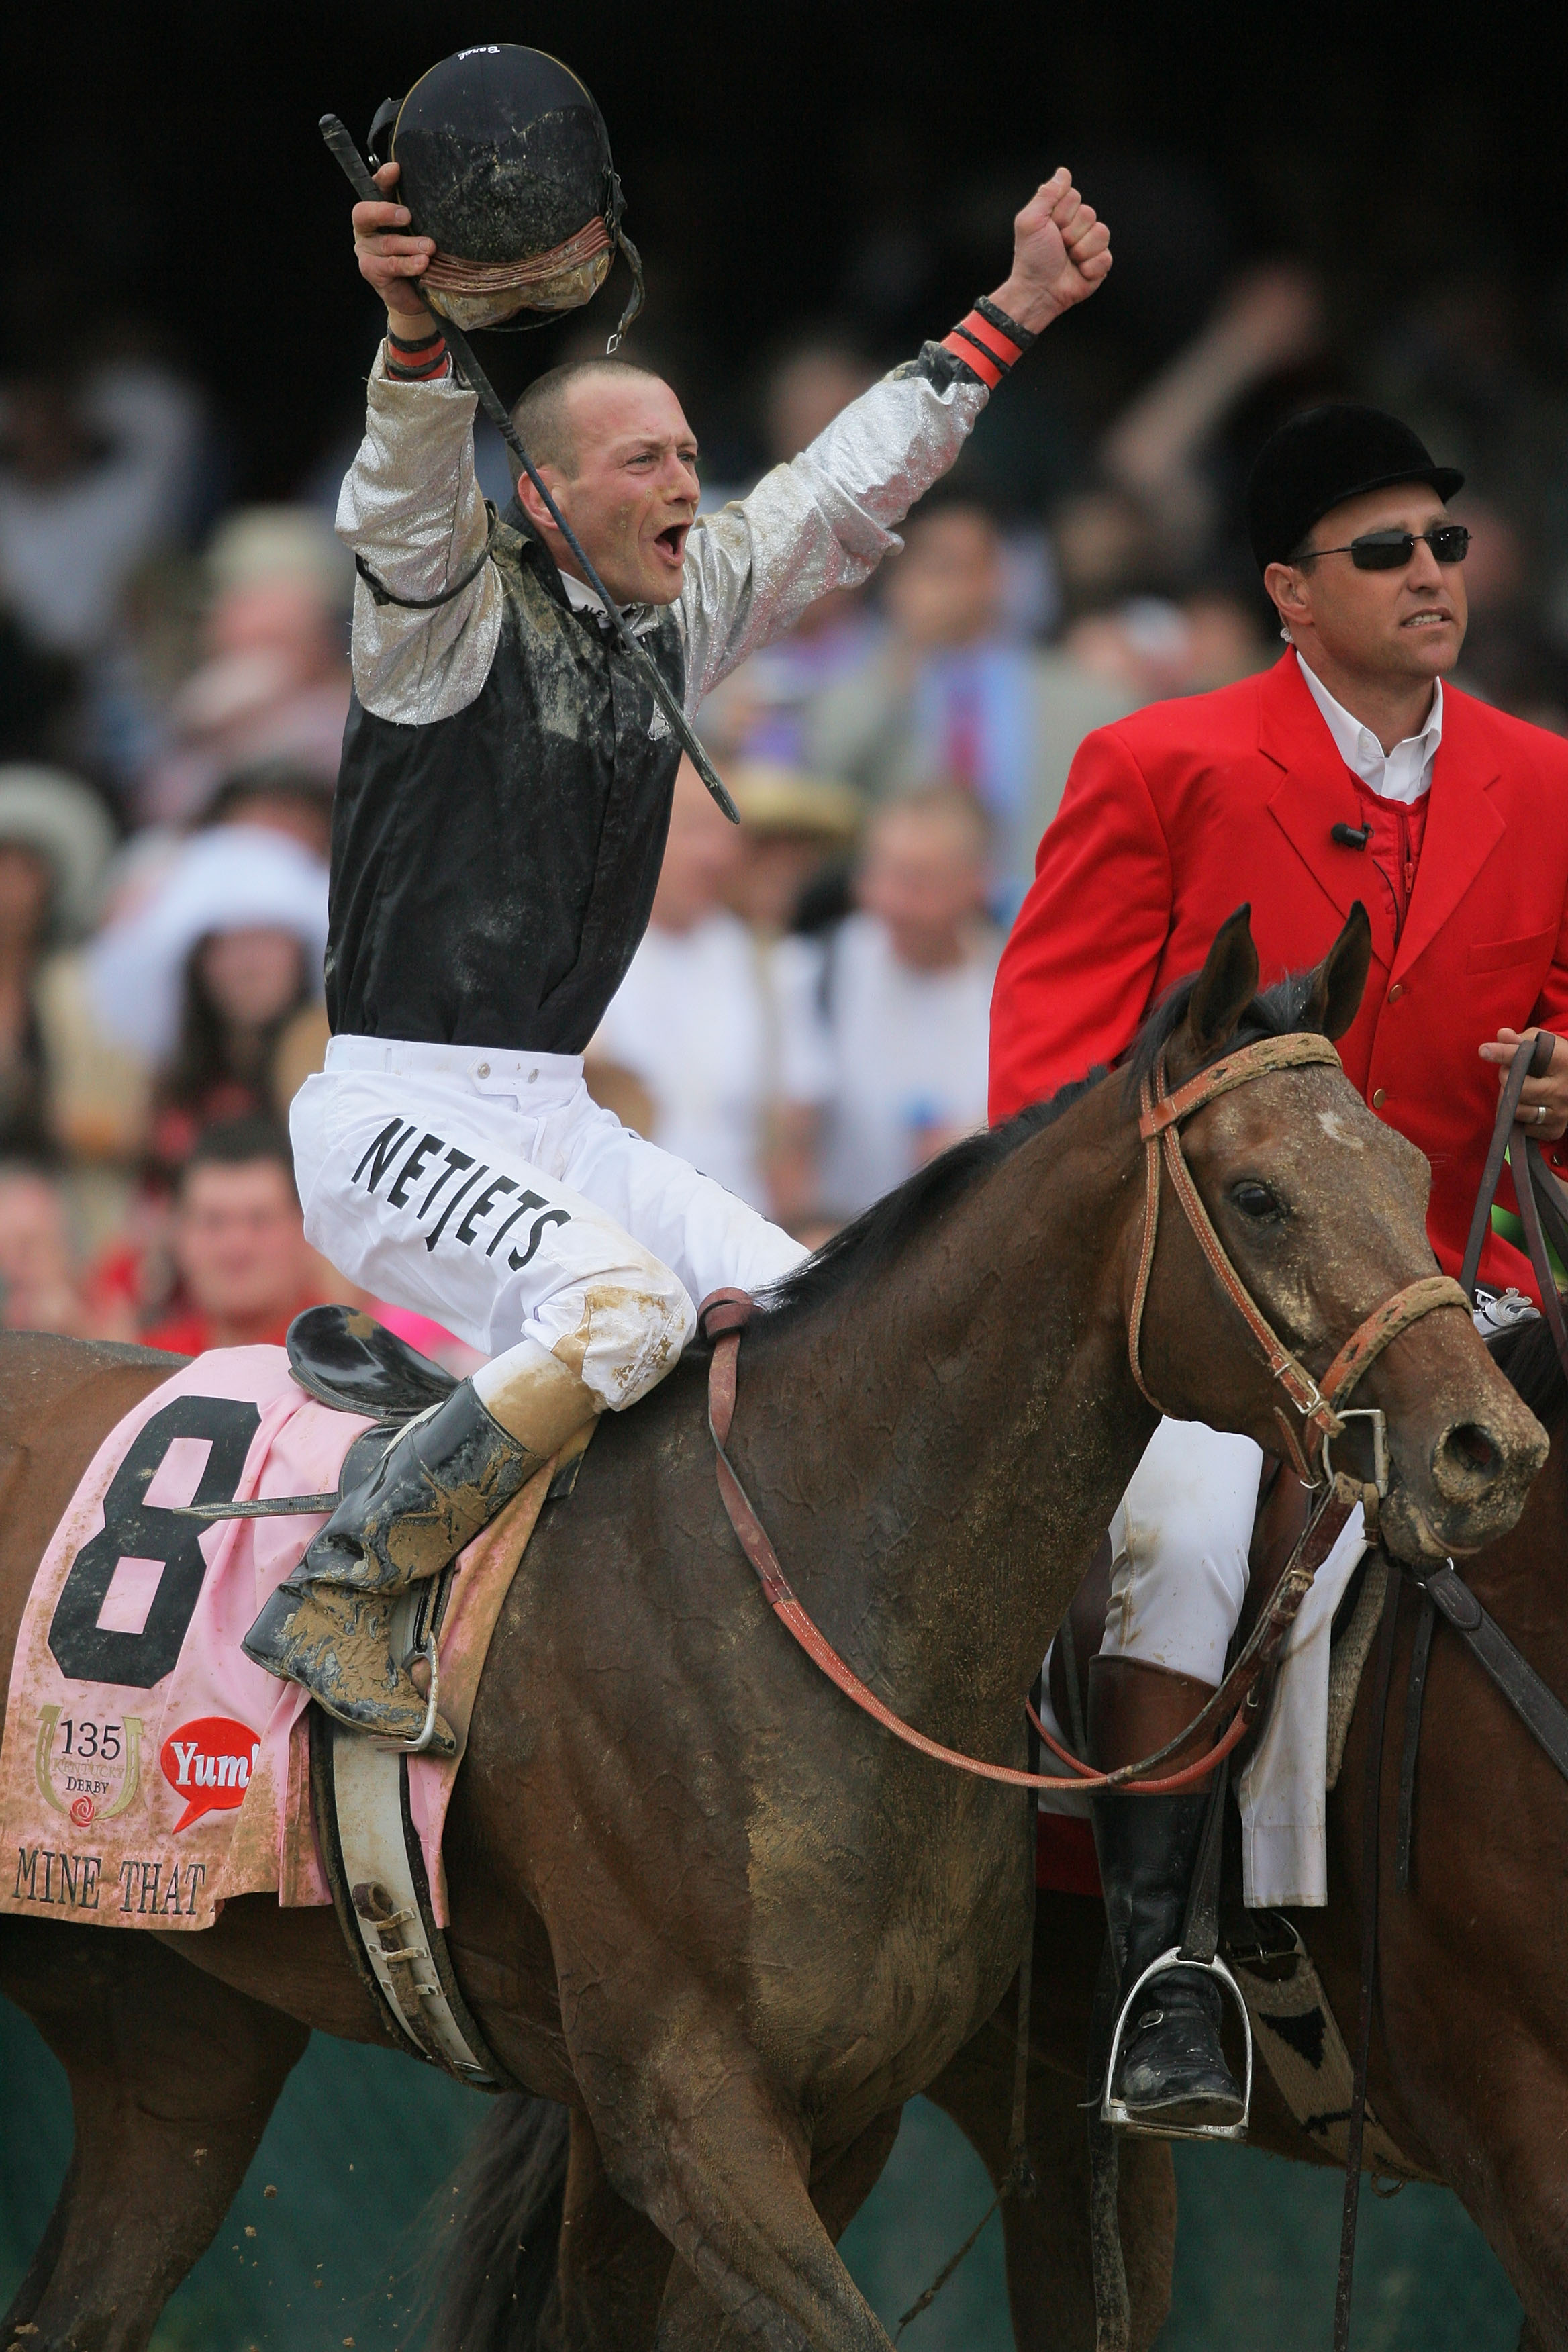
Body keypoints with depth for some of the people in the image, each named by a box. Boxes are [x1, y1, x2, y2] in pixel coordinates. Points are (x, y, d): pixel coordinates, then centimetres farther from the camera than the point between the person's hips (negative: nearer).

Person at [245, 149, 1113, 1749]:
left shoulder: (681, 614, 12)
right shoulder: (453, 607, -9)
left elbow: (851, 483, 20)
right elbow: (407, 492, -31)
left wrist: (1016, 312, 19)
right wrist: (418, 334, -51)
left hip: (553, 1116, 8)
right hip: (395, 1111, -8)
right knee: (622, 1306, -31)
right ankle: (332, 1596, -23)